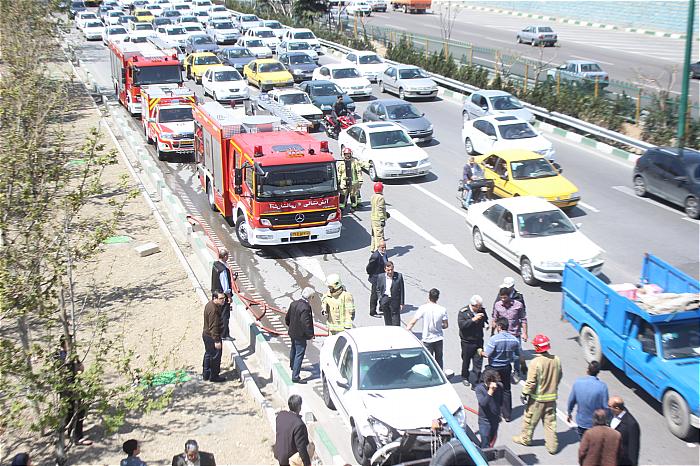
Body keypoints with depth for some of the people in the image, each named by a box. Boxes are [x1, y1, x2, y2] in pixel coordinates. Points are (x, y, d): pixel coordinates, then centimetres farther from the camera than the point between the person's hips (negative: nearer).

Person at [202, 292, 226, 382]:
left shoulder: (209, 304, 5)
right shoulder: (213, 310, -28)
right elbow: (214, 327, -28)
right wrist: (217, 341, -25)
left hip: (206, 334, 10)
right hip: (212, 337, -10)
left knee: (208, 354, 22)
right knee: (215, 356, 5)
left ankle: (206, 375, 33)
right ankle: (214, 376, 18)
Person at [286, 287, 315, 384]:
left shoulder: (294, 304, -2)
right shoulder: (305, 308, -29)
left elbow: (287, 318, 10)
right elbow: (306, 324, -28)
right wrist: (310, 334, -15)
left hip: (292, 333, 9)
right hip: (300, 335, -9)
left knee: (293, 350, 30)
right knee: (299, 354, -1)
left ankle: (292, 366, 54)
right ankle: (295, 377, 2)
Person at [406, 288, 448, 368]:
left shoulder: (423, 308, -16)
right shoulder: (442, 310, -10)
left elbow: (412, 322, -17)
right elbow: (445, 325, -3)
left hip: (427, 339, -2)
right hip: (439, 338, 2)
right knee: (439, 360, 19)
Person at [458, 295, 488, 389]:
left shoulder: (482, 311, 1)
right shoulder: (463, 312, -11)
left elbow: (486, 322, 14)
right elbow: (461, 325, -23)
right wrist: (473, 319, -29)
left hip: (479, 341, 3)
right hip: (467, 341, -2)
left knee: (478, 363, -2)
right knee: (466, 361, 16)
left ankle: (475, 383, 2)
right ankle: (465, 377, 40)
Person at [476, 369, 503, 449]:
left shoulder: (499, 387, -6)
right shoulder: (479, 388, -18)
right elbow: (483, 403, -30)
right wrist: (490, 391, -35)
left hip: (495, 420, 5)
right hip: (484, 420, -5)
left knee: (492, 442, 19)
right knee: (485, 445, -7)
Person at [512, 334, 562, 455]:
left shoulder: (536, 362, -23)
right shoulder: (556, 360, -4)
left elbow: (531, 381, -19)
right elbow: (559, 377, 9)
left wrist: (524, 393, -6)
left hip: (537, 398, -5)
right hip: (552, 397, 5)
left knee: (530, 419, 15)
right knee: (550, 422, 13)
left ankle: (525, 438, 33)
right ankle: (552, 445, 16)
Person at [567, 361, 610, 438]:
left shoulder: (578, 382, -11)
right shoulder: (602, 386, -21)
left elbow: (571, 401, 1)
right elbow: (606, 406, -16)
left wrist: (569, 413, 18)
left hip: (581, 421, 3)